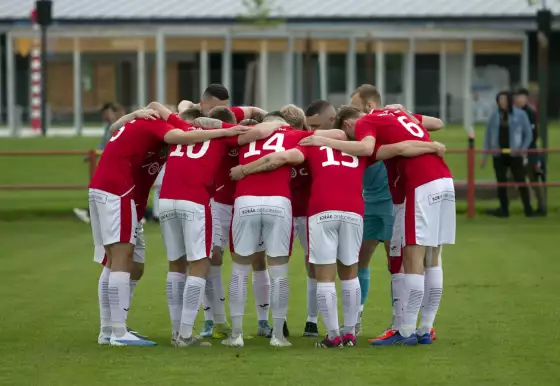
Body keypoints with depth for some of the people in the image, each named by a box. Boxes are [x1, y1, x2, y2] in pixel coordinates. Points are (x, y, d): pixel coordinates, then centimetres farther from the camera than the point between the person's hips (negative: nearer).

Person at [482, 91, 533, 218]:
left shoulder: (520, 115, -1)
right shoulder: (494, 116, 6)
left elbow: (528, 134, 2)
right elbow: (488, 136, 10)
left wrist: (523, 149, -11)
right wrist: (484, 156, 6)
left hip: (514, 155, -3)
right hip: (499, 155, 3)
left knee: (520, 181, -4)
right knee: (501, 182, 4)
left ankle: (528, 209, 3)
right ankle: (504, 209, 10)